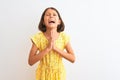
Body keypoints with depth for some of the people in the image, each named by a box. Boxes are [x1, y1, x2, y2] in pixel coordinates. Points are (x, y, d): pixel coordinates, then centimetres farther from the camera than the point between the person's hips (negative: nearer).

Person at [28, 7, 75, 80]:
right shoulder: (38, 37, -13)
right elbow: (31, 62, -15)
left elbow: (73, 59, -11)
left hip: (59, 73, 1)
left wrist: (55, 48, -22)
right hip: (44, 74, -1)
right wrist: (47, 48, -26)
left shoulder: (64, 37, -10)